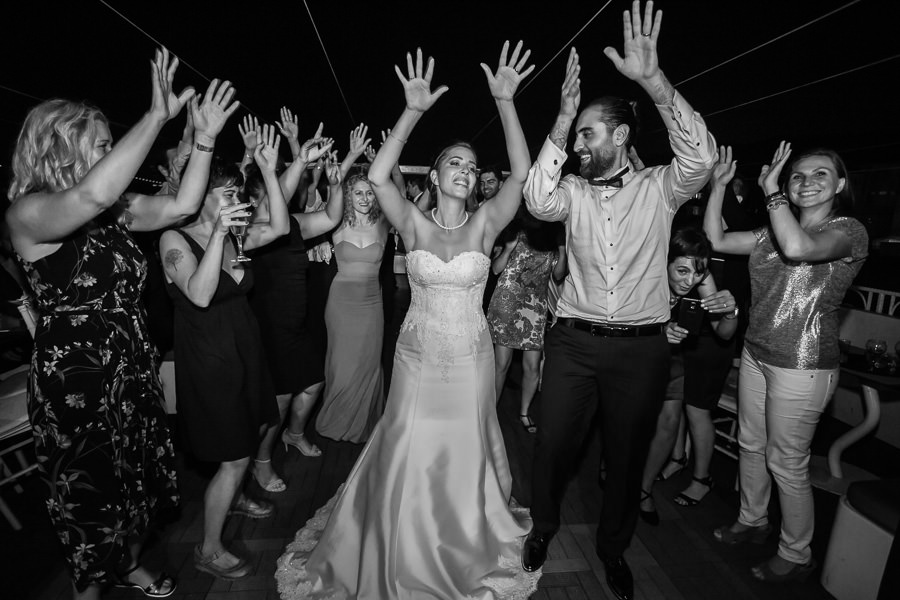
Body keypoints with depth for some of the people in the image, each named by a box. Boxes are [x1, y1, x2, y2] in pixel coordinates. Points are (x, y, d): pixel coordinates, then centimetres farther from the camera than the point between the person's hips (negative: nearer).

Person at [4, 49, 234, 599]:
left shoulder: (117, 208, 4)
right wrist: (157, 117, -34)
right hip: (74, 376, -7)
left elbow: (182, 204, -1)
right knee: (89, 492, 14)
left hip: (134, 366, 7)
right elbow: (93, 194, -38)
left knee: (138, 477, 22)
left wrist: (204, 139, -10)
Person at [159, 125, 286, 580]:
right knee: (235, 457, 1)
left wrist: (269, 170, -11)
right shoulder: (175, 239, -16)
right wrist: (217, 233, -36)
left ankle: (231, 496, 50)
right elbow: (199, 295, -30)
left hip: (244, 351, 7)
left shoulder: (232, 235, 3)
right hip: (209, 360, -7)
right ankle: (208, 550, 24)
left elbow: (279, 227, -6)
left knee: (255, 430, 22)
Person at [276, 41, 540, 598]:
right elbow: (378, 176, -16)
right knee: (408, 463, 10)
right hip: (417, 357, 0)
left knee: (464, 460, 16)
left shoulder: (485, 224, -3)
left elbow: (521, 174, -14)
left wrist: (506, 103, -22)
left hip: (470, 359, 0)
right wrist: (413, 112, -22)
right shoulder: (414, 223, -3)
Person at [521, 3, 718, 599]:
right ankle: (544, 525, 39)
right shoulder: (574, 191, 4)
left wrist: (653, 79, -25)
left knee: (627, 456, 15)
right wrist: (560, 120, -19)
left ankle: (613, 548, 41)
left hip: (641, 347, 0)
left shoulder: (659, 187, 1)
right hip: (574, 341, 1)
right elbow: (539, 203, -16)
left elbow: (701, 156, -18)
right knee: (553, 445, 9)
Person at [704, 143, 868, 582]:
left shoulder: (848, 231, -10)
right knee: (750, 445, 18)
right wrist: (719, 184, 2)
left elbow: (797, 247, -31)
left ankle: (796, 556, 27)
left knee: (787, 463, 5)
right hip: (756, 354, 7)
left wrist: (770, 192, -19)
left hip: (802, 365, -6)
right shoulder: (772, 232, 10)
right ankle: (752, 521, 40)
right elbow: (716, 239, 8)